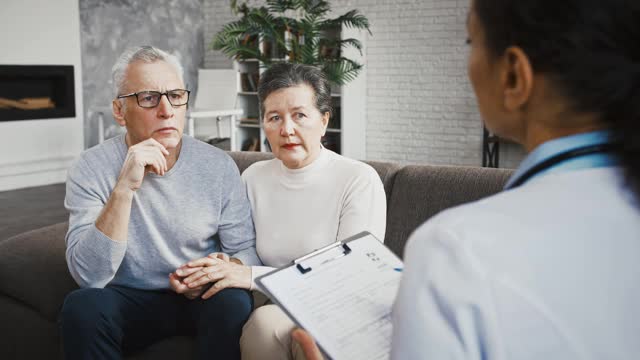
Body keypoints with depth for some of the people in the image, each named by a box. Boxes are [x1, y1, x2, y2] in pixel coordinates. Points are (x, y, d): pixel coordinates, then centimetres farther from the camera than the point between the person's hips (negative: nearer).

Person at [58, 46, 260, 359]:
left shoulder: (218, 166, -7)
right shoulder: (90, 169, -11)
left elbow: (247, 251, -1)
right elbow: (90, 277, -21)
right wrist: (125, 188, -31)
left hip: (201, 297, 1)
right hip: (128, 299, 0)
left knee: (235, 301, -30)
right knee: (81, 306, -30)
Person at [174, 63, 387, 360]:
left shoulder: (359, 180, -10)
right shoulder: (253, 178, 6)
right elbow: (245, 256, 9)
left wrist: (252, 276, -22)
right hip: (276, 310, 4)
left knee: (266, 322, -32)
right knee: (264, 321, -31)